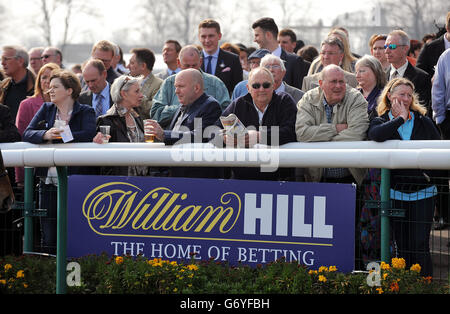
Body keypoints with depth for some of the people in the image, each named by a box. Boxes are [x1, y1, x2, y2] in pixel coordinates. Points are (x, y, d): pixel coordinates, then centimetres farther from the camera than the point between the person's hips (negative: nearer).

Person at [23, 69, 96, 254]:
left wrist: (60, 135, -14)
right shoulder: (46, 109, 16)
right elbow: (28, 134, 5)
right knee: (48, 235, 2)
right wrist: (45, 134, -15)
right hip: (48, 181, 4)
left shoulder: (86, 112, 4)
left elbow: (89, 134, -15)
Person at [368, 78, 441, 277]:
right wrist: (401, 118, -11)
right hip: (395, 191, 0)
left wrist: (430, 174, -1)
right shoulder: (381, 121, 5)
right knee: (402, 245, 6)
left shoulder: (424, 122, 7)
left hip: (422, 192, 0)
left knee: (420, 245, -5)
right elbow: (376, 135, -19)